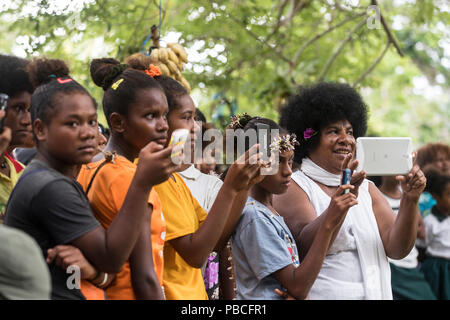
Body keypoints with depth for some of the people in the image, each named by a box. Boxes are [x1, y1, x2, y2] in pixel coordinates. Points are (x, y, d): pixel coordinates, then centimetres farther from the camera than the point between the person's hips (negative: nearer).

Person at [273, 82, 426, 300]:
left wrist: (410, 199, -14)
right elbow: (306, 249, -20)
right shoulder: (292, 187, -5)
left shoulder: (366, 188, 10)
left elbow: (397, 249, 0)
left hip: (375, 292, 5)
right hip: (321, 294, -5)